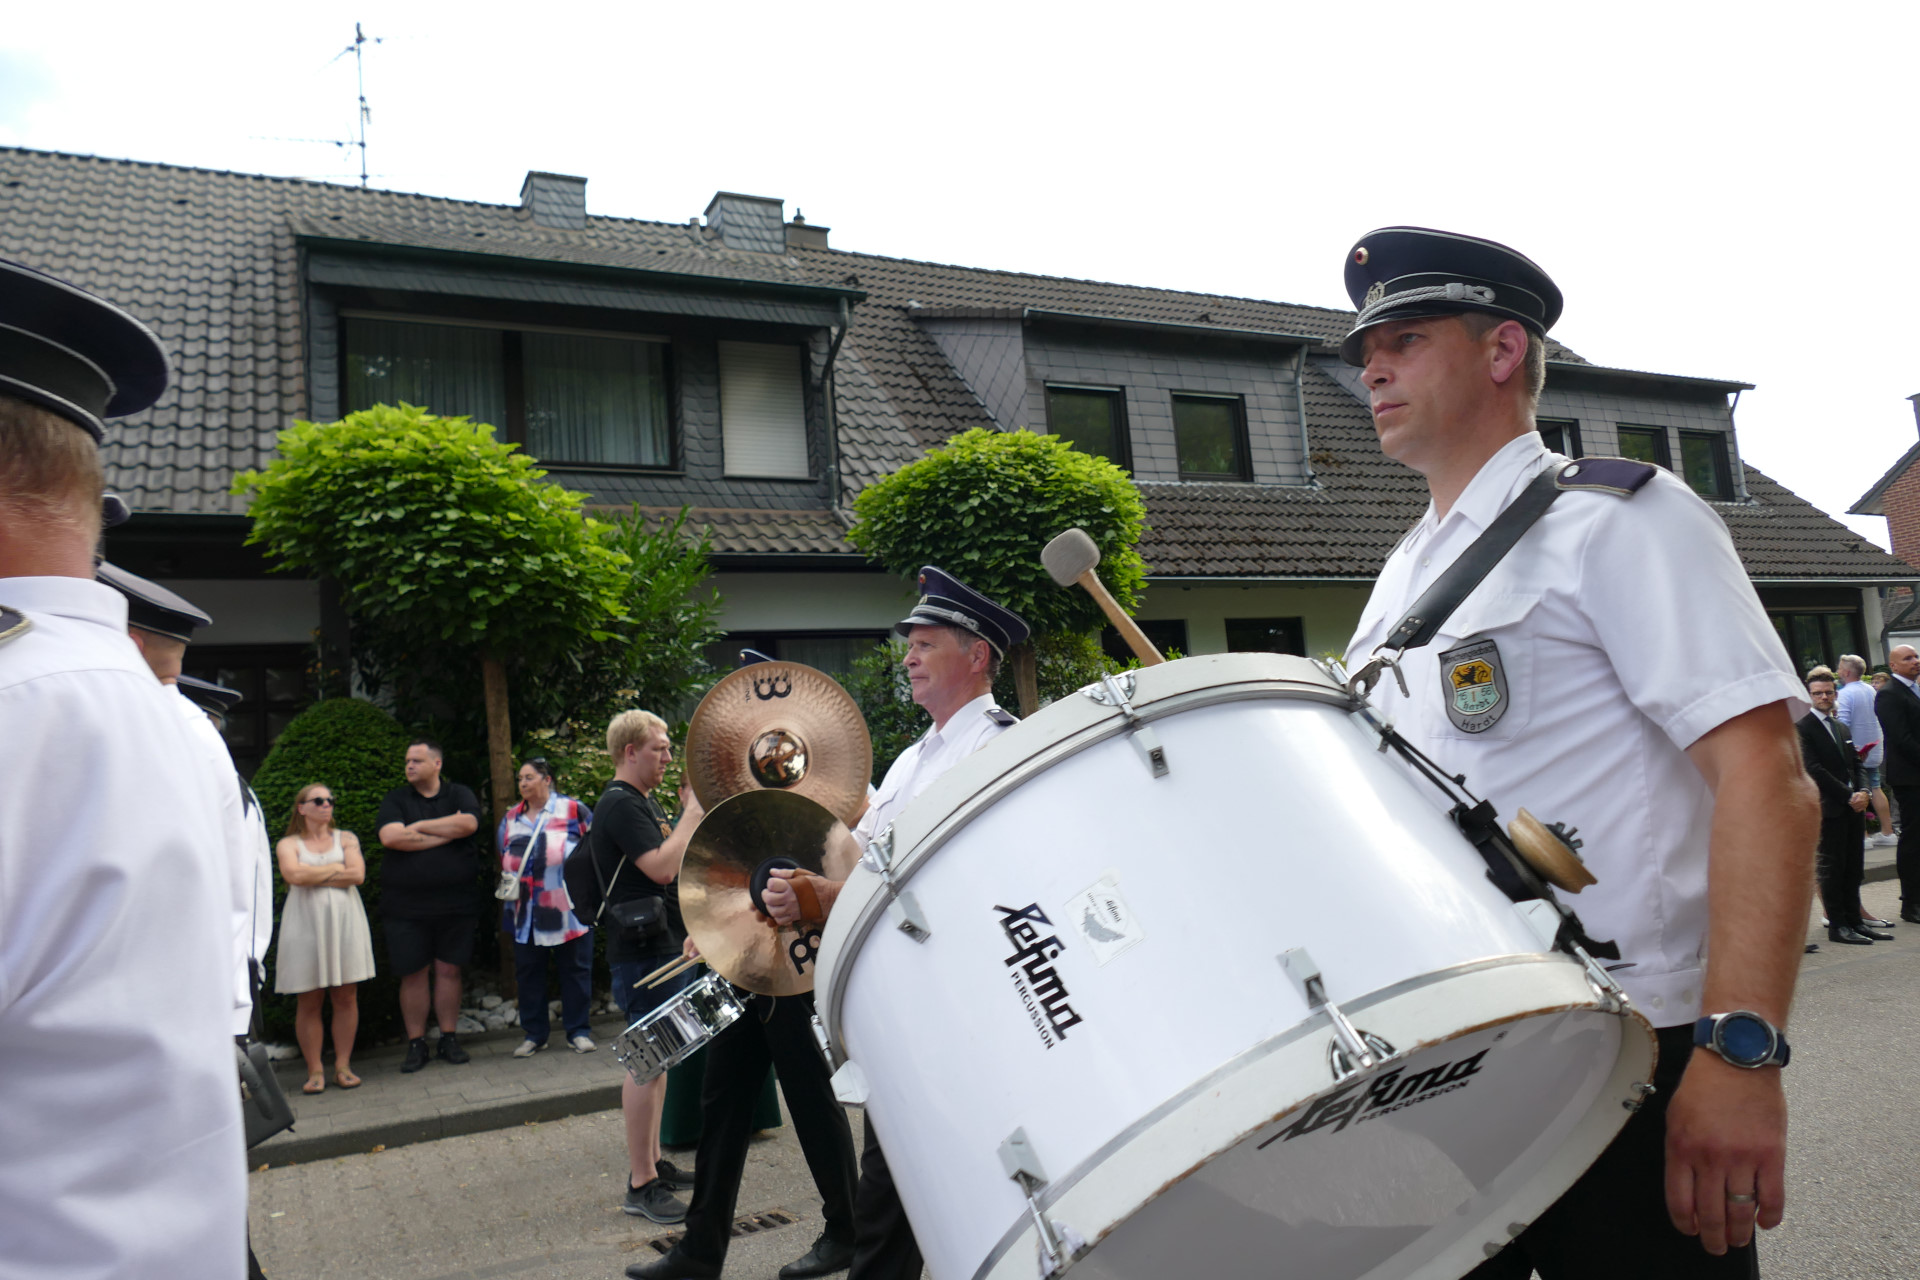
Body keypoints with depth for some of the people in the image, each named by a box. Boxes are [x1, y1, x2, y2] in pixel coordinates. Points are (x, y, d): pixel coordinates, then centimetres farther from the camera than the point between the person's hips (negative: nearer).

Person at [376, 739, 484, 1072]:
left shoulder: (459, 795, 6)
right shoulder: (395, 800, 6)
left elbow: (468, 823, -15)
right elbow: (390, 838, -12)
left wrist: (419, 826, -9)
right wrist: (447, 833, -10)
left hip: (454, 903, 0)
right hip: (405, 905, 0)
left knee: (449, 970, 5)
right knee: (412, 973, 3)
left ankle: (449, 1038, 15)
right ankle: (415, 1042, 13)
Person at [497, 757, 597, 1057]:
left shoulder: (573, 811, -2)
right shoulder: (511, 819, 12)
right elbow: (504, 862, 22)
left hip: (567, 910, -4)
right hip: (526, 914, 4)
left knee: (574, 969, 2)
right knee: (528, 972, 7)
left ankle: (578, 1031, 12)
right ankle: (534, 1034, 19)